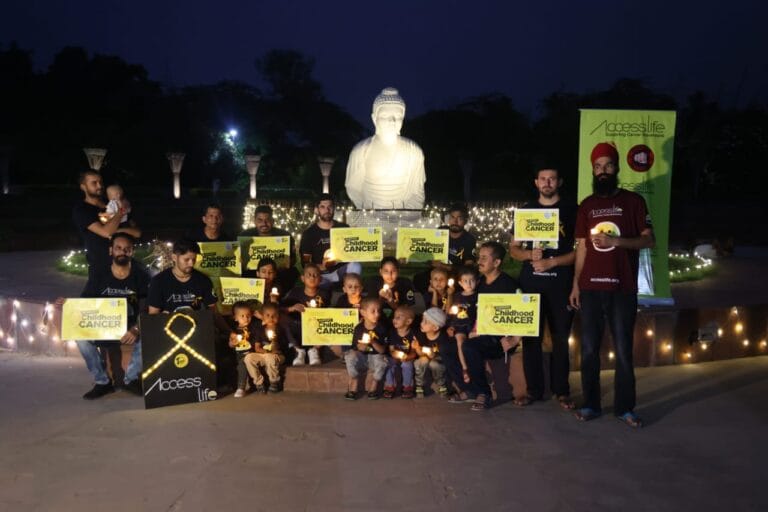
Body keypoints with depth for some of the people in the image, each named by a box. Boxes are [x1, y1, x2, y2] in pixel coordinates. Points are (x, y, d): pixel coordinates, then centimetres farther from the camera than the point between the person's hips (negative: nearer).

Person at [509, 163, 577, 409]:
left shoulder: (571, 210, 4)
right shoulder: (527, 210, 12)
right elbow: (513, 248, 12)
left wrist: (551, 262, -12)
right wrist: (529, 254, -9)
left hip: (561, 284, -2)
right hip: (530, 283, 2)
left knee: (561, 337, 2)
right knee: (531, 337, 3)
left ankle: (561, 390, 12)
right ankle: (534, 389, 12)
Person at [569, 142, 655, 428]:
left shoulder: (633, 201, 3)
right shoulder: (586, 205, 11)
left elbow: (649, 240, -2)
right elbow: (582, 247, 12)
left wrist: (616, 240, -17)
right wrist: (575, 284, 6)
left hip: (623, 289, -2)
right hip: (590, 288, 3)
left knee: (623, 350, 2)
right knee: (589, 350, 5)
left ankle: (624, 408, 12)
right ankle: (591, 404, 15)